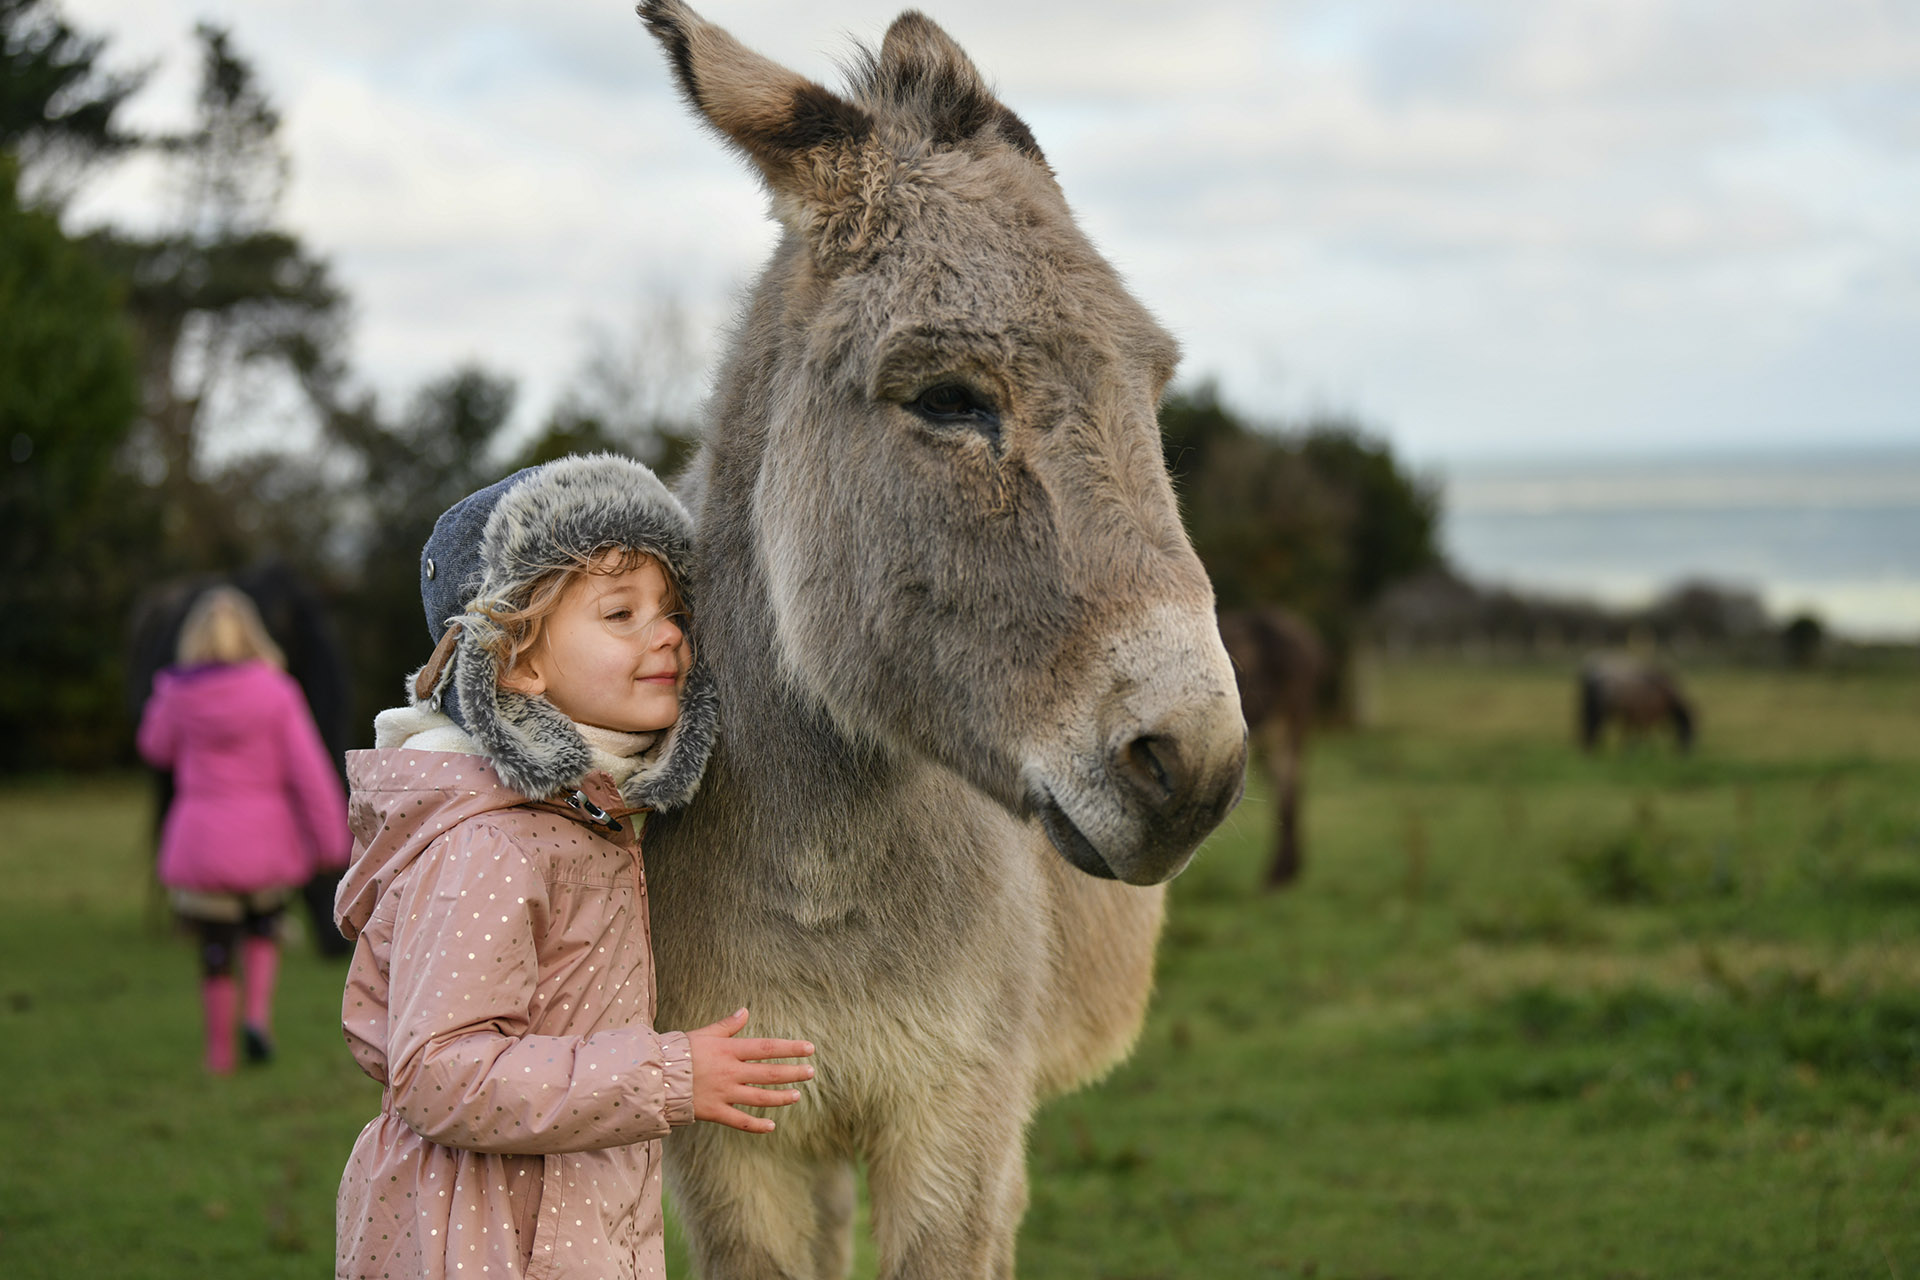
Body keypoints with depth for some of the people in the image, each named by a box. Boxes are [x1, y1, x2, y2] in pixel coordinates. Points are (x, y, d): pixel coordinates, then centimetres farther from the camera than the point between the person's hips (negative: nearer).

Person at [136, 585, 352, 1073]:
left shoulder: (180, 696, -6)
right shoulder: (275, 693, -10)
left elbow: (157, 749, 14)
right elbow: (310, 771, -10)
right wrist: (332, 841, -4)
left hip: (201, 841, 0)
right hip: (265, 840, 0)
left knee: (217, 951, 14)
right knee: (264, 928, 24)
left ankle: (220, 1052, 19)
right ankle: (258, 1017, 4)